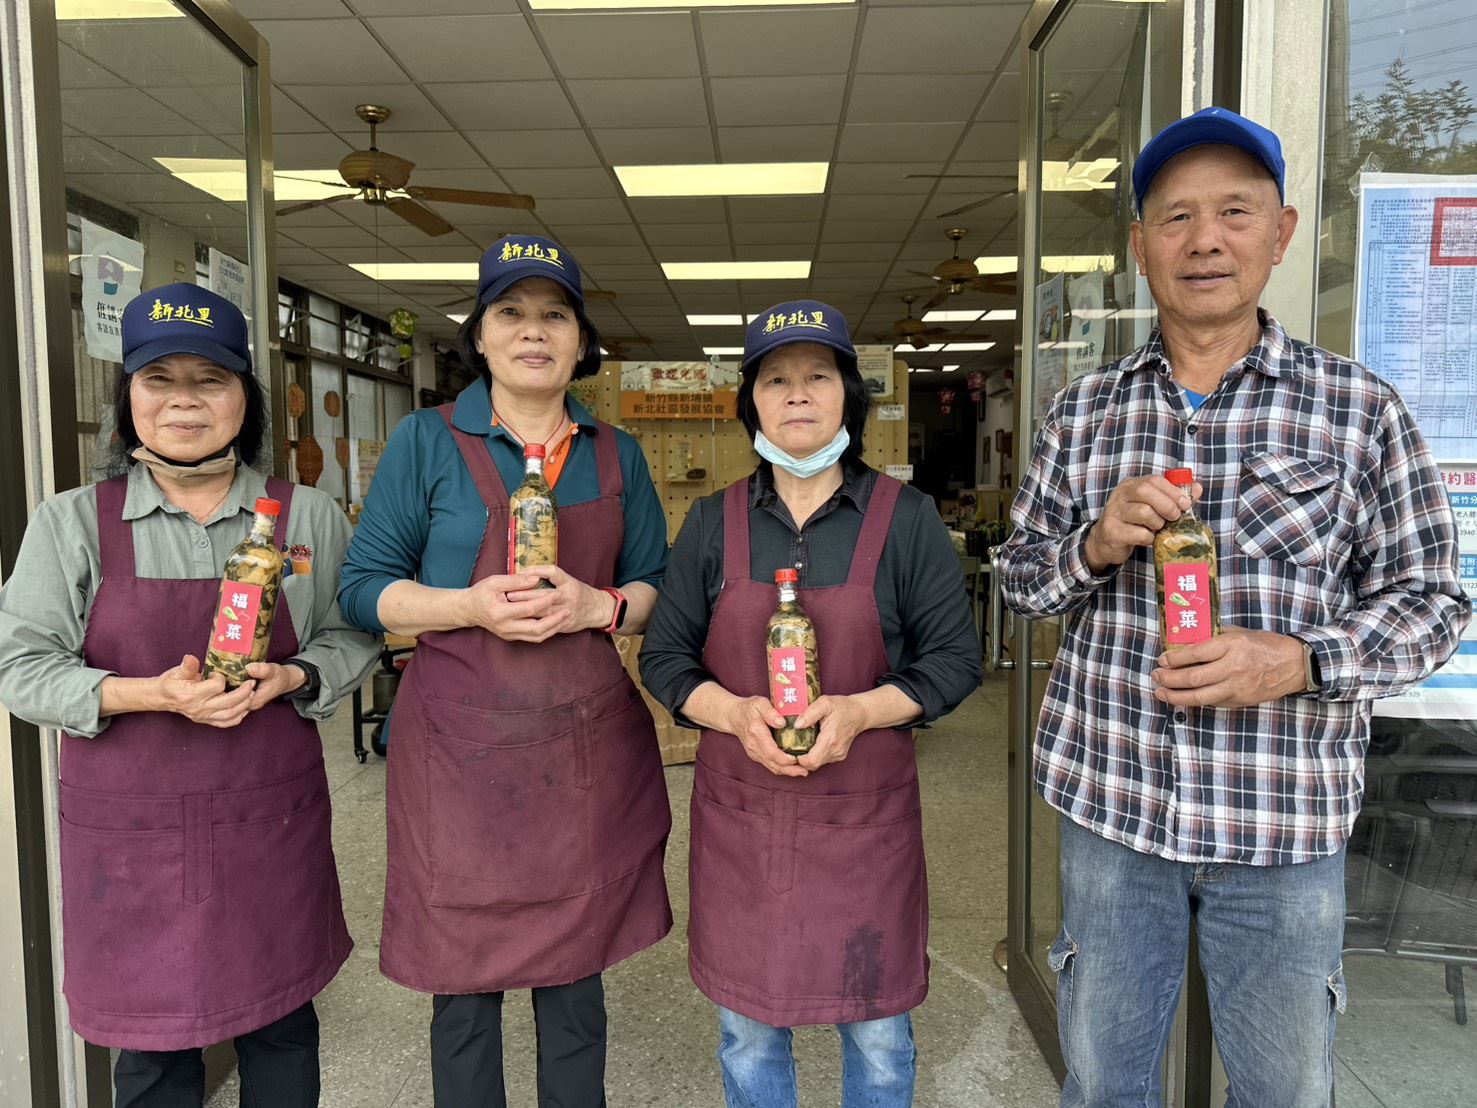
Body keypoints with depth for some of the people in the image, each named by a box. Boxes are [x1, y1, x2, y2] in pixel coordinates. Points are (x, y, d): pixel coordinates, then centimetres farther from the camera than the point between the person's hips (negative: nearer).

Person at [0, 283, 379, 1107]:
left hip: (272, 821, 1)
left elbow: (352, 636, 5)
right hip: (132, 831, 0)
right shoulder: (73, 522, -1)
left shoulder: (308, 517, 0)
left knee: (282, 1026, 14)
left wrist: (290, 679, -15)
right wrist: (152, 694, -17)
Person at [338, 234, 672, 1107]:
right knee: (466, 984, 9)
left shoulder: (617, 455, 8)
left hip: (589, 748, 3)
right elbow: (364, 589, 0)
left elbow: (657, 587, 11)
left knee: (576, 975, 14)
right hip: (463, 747, -2)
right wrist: (472, 606, -16)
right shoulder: (427, 442, 0)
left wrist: (598, 606, -10)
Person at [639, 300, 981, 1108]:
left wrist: (860, 711, -19)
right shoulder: (712, 522, 2)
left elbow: (954, 656, -2)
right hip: (738, 807, 2)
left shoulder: (905, 517, -3)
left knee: (878, 1031, 13)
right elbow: (664, 655, 4)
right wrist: (736, 713, -15)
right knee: (746, 1028, 16)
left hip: (867, 807, -1)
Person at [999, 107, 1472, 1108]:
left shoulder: (1361, 408, -3)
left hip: (1286, 821, -1)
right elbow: (1022, 579, 6)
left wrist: (1297, 660, -18)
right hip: (1109, 801, 2)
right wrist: (1095, 545, -15)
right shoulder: (1083, 413, 3)